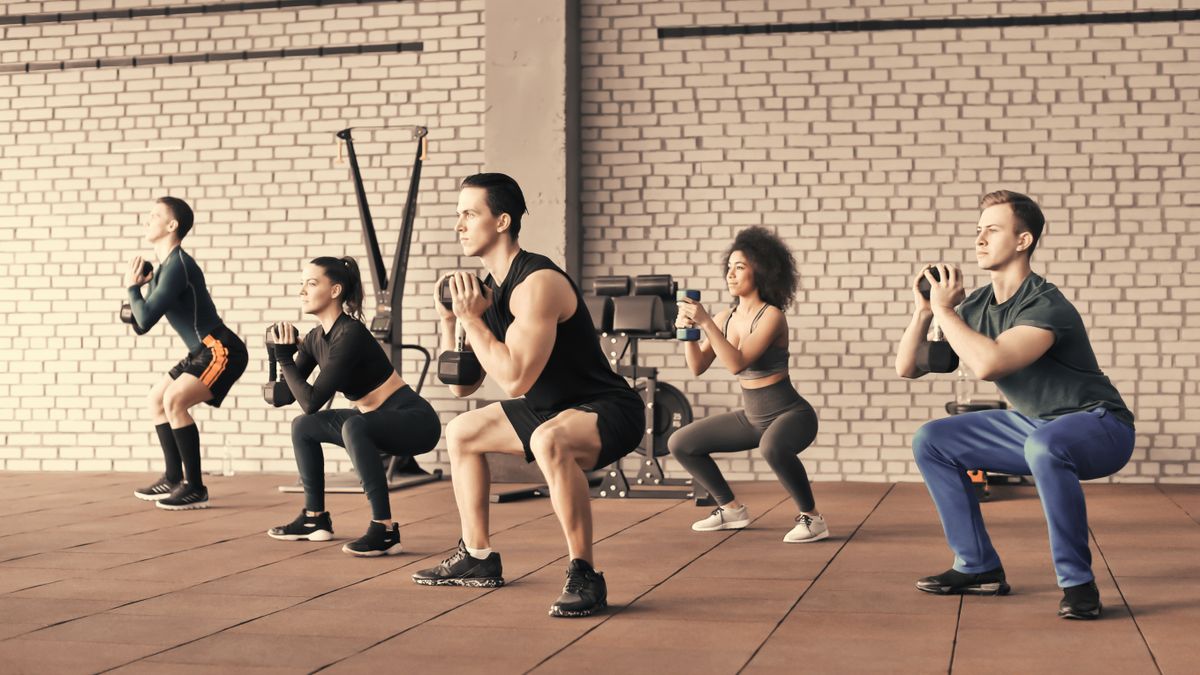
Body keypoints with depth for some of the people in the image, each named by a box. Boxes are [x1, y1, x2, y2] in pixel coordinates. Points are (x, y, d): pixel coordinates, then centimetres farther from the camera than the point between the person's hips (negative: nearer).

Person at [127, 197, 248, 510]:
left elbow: (145, 320, -20)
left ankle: (195, 488, -17)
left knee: (174, 400, -24)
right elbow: (142, 321, 24)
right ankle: (174, 479, 25)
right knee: (157, 398, 19)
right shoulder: (165, 265, 13)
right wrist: (144, 284, 10)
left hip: (222, 351, -11)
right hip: (203, 352, 11)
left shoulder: (178, 265, -18)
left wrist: (132, 287, -4)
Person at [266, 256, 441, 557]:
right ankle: (315, 518, 21)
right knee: (303, 426, 11)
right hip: (377, 420, 9)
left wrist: (285, 357, -15)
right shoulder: (316, 337, 3)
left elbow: (311, 402, -23)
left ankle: (385, 529, -30)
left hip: (413, 421, -9)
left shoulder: (350, 335, -23)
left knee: (354, 426, -36)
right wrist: (282, 354, -7)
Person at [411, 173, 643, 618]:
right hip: (553, 410, 10)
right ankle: (477, 557, 29)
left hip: (608, 411, -10)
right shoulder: (490, 287, 6)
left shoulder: (536, 283, -23)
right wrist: (449, 321, -1)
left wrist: (472, 319, -22)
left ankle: (584, 576, -29)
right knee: (461, 433, 21)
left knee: (549, 440, -42)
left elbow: (515, 379, -31)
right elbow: (462, 385, 10)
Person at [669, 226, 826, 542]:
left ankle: (812, 517, -18)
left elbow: (737, 363, -29)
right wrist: (689, 332, -16)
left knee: (772, 446, -42)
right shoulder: (726, 317, 2)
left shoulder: (772, 316, -19)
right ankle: (731, 509, 21)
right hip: (752, 416, 8)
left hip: (790, 413, -8)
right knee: (680, 444, 7)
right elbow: (698, 367, 0)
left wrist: (705, 322, -32)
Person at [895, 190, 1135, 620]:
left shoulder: (1045, 306, -25)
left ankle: (1077, 582, -25)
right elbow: (908, 368, 0)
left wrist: (944, 309, -27)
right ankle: (979, 568, 8)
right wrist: (923, 311, -15)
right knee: (932, 442, 3)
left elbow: (987, 364, -40)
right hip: (1033, 426, 8)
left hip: (1099, 427, -8)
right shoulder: (975, 306, -1)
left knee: (1044, 445, -41)